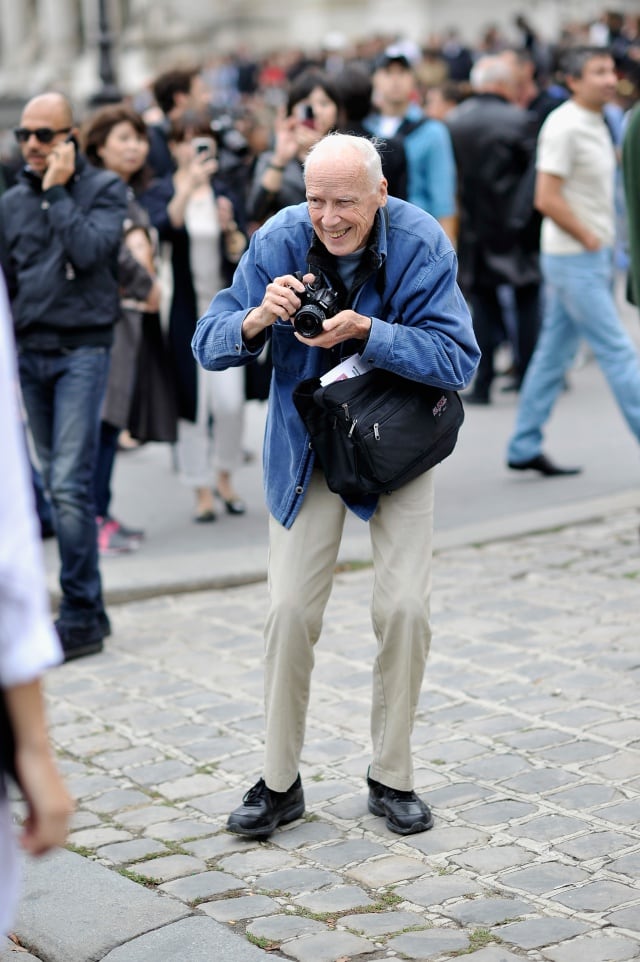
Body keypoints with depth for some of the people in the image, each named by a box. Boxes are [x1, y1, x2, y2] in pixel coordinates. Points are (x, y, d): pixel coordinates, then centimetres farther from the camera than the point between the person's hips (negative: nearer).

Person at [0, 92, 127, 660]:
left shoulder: (104, 189, -1)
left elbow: (88, 250, -18)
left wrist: (58, 190, -11)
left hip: (82, 350, -5)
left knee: (70, 484, -13)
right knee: (56, 481, 9)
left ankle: (79, 618, -8)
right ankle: (92, 610, 18)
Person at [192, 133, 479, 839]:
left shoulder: (421, 245, -18)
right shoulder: (278, 241, -14)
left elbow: (458, 358, -22)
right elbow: (210, 345, -12)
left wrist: (366, 331, -35)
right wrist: (259, 317, -34)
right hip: (304, 446, 1)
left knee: (404, 606, -7)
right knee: (290, 608, -4)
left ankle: (392, 777, 11)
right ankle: (279, 781, 11)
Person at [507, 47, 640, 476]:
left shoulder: (596, 123, 13)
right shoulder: (564, 126, -16)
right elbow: (547, 198, -22)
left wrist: (604, 243, 12)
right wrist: (590, 239, -15)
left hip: (594, 256, 9)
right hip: (575, 259, -9)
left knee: (555, 353, 12)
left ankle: (525, 448, 18)